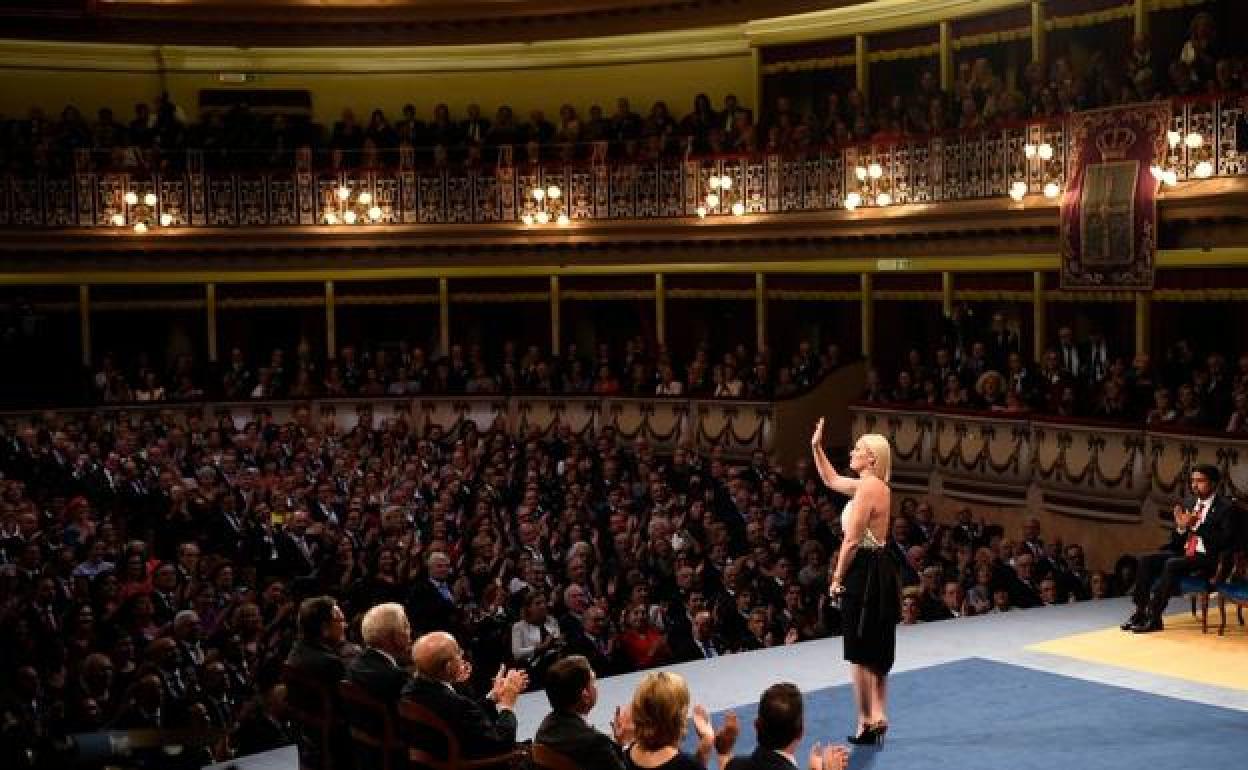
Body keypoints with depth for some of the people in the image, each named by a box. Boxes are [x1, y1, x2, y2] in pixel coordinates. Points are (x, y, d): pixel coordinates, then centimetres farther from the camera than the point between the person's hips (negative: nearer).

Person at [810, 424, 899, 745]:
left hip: (864, 571, -10)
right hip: (879, 570, 10)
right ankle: (877, 716, 21)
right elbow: (832, 480, 28)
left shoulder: (868, 489, -18)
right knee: (876, 652, 15)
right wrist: (816, 447, 22)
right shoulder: (874, 486, 12)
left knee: (860, 653, -2)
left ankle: (866, 723, 4)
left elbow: (851, 541, -19)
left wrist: (837, 578, -11)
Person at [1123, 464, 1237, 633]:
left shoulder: (1225, 507, -5)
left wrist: (1196, 525, -21)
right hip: (1183, 553, 7)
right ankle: (1140, 612, -17)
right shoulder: (1188, 505, 15)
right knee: (1146, 560, -13)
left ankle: (1154, 618, -30)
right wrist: (1181, 527, -6)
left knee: (1172, 564, -32)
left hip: (1207, 558, -7)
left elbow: (1225, 540, -17)